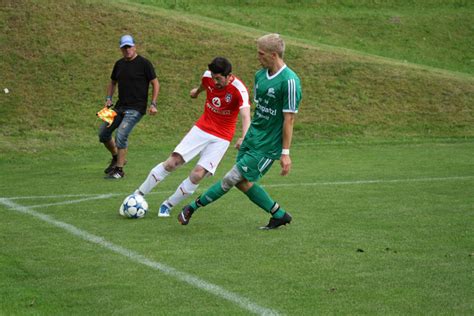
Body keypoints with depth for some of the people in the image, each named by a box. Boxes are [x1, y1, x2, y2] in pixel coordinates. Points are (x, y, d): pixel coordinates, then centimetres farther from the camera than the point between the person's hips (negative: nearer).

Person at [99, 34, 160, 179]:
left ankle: (119, 170, -11)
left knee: (121, 134, -21)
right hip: (120, 106, 7)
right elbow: (112, 82, 25)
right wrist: (108, 98, 9)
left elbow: (155, 83, -4)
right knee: (103, 133, 5)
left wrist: (153, 104, -12)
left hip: (136, 108, -7)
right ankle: (116, 157, 29)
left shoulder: (144, 63, -6)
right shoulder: (119, 64, 12)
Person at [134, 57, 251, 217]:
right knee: (172, 162, -8)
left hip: (221, 138, -3)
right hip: (202, 128, 3)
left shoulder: (239, 90, -24)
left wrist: (244, 138, -56)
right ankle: (138, 194, 4)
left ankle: (167, 205, 4)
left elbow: (245, 116, -37)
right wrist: (197, 91, 40)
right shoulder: (208, 76, -9)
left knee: (197, 175, -15)